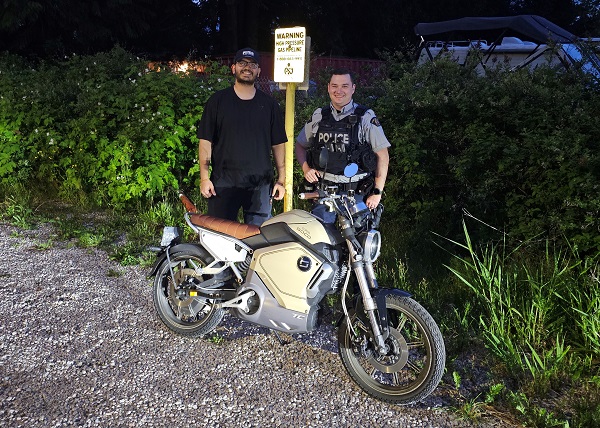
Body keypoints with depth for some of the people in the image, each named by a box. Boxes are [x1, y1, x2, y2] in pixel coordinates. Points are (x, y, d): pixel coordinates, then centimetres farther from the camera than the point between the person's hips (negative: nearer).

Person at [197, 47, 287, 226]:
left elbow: (278, 143, 11)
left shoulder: (269, 104, 11)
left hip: (260, 184, 1)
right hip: (223, 183, -1)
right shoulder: (217, 100, 7)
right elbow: (205, 140, 4)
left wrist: (281, 179, 5)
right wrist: (204, 178, -4)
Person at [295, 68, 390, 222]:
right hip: (324, 191, 3)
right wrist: (306, 168, 3)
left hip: (357, 192, -2)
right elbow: (300, 145, 21)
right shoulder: (319, 116, 10)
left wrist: (377, 192, -6)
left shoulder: (366, 117, -1)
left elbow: (382, 155, -1)